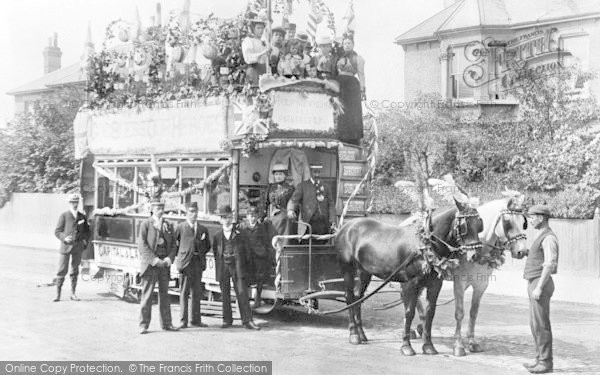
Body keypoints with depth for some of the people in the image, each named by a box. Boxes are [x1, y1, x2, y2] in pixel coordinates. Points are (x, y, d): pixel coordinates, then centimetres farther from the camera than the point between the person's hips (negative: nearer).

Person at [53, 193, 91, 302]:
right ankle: (58, 294, 0)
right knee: (62, 271, -5)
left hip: (78, 247, 3)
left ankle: (73, 294, 15)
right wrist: (64, 238, -18)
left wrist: (85, 240, 1)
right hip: (66, 246, -3)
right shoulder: (64, 215, 2)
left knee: (75, 271, 8)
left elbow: (87, 232, 19)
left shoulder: (82, 217, 13)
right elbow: (57, 231, 0)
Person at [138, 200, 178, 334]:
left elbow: (173, 245, 13)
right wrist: (155, 259, -17)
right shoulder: (145, 224, -1)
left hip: (164, 263, 4)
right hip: (150, 263, -4)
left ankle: (166, 323, 15)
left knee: (164, 294, 8)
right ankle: (143, 325, 2)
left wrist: (169, 258, -7)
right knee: (147, 294, -3)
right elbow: (142, 245, -9)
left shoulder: (168, 226, 14)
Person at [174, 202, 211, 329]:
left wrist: (201, 253, 7)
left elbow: (208, 246, 22)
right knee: (184, 292, -3)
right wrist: (178, 255, -1)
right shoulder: (180, 227, 2)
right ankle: (184, 321, 0)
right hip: (185, 261, -4)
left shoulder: (203, 229, 13)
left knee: (197, 292, 7)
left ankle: (196, 319, 14)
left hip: (198, 262, 4)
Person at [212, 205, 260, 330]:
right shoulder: (217, 235, 8)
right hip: (223, 267, 2)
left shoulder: (240, 234, 5)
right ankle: (227, 320, 14)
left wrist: (243, 265, 3)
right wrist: (219, 264, 10)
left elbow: (246, 250, 8)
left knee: (242, 293, -7)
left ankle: (247, 320, -6)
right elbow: (215, 251, 17)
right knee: (225, 295, 5)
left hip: (237, 267, -2)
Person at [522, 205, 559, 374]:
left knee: (540, 323, -7)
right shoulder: (540, 236, 17)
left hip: (540, 283, -10)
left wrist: (539, 288, -24)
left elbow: (550, 264, -22)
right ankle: (540, 358, 19)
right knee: (535, 323, 13)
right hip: (534, 283, 10)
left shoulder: (548, 237, -15)